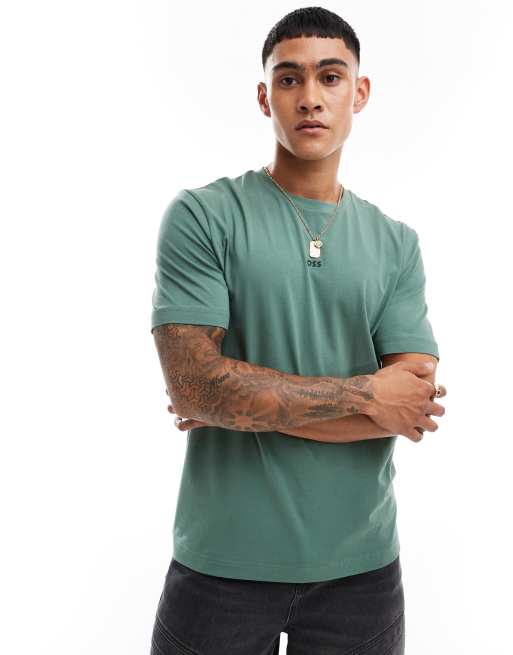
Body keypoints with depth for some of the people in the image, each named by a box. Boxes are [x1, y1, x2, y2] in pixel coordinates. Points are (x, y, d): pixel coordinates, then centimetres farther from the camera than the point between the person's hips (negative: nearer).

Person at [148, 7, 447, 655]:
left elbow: (411, 411, -8)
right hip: (223, 562, -2)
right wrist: (362, 391, -14)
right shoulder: (201, 215, -8)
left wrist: (242, 401, -14)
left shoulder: (397, 244, 1)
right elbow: (193, 385, -17)